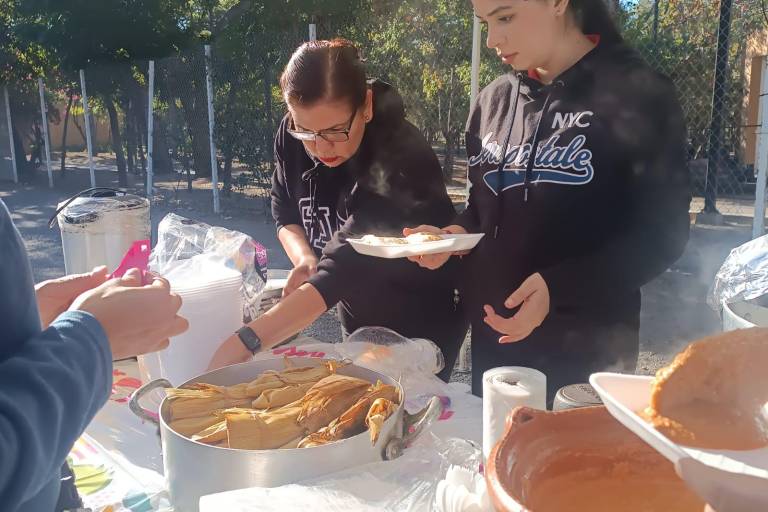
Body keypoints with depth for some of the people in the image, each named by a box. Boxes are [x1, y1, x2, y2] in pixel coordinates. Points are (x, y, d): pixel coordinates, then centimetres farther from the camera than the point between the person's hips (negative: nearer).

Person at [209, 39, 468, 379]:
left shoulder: (401, 158, -33)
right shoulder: (293, 136, -13)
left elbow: (348, 263, -41)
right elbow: (285, 211, 2)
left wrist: (247, 341, -47)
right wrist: (304, 258, -19)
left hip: (419, 330, -6)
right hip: (356, 324, 6)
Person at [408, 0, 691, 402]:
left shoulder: (639, 96, -11)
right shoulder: (493, 101, 5)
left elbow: (661, 234, -12)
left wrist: (557, 287, -23)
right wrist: (456, 235, -7)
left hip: (587, 350, -5)